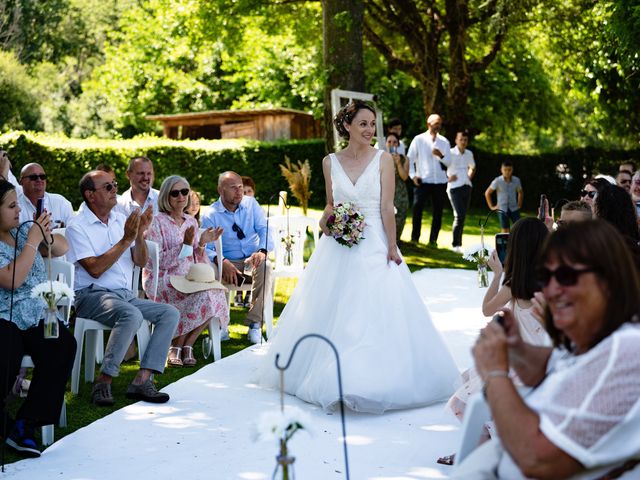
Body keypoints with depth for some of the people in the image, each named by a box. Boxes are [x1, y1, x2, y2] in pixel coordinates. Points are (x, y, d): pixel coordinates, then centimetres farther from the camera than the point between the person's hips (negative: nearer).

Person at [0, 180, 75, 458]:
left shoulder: (22, 230, 13)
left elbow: (63, 249, 20)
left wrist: (47, 235, -1)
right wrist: (33, 241, -15)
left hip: (37, 317, 6)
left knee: (63, 346, -24)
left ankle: (26, 423, -18)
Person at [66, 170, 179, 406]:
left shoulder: (121, 219, 15)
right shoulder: (78, 226, -4)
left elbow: (140, 262, 11)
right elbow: (95, 269, -15)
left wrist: (140, 234, -7)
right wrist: (126, 240, -16)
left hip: (126, 294, 7)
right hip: (92, 295, -7)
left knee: (171, 313, -13)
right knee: (132, 315, -35)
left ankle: (142, 380, -20)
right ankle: (103, 383, -26)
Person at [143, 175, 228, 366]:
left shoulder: (191, 222, 15)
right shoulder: (157, 222, -4)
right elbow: (156, 261, -12)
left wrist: (202, 244, -3)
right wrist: (186, 244, -17)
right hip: (161, 280, -6)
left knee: (216, 293, -25)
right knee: (201, 296, -31)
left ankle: (186, 346, -11)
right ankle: (175, 348, -13)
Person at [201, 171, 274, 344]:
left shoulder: (251, 204, 6)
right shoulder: (211, 215, -2)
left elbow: (264, 229, -2)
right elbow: (206, 248, -10)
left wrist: (262, 251, -25)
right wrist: (221, 262, -32)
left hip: (253, 259, 1)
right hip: (228, 262, -1)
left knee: (265, 266, -35)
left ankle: (254, 324, -32)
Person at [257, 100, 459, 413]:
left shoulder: (383, 159, -2)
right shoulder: (330, 162, 6)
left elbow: (387, 207, -6)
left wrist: (392, 248, -10)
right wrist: (326, 218, -6)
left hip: (375, 246, -3)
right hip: (338, 248, 3)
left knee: (375, 313, -8)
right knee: (330, 314, 7)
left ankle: (371, 380, 0)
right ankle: (330, 377, 21)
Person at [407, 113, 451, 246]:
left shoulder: (444, 142, 11)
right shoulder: (419, 140, 3)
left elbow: (449, 162, 9)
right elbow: (410, 159, 3)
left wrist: (441, 156, -11)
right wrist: (413, 175, -8)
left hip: (440, 181, 3)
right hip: (423, 181, -3)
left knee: (437, 212, 4)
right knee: (417, 208, -10)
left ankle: (433, 240, 12)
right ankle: (414, 238, 0)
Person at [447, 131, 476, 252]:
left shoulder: (469, 154, 10)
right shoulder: (450, 153, -8)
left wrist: (469, 178, 13)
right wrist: (447, 177, -10)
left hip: (467, 187, 6)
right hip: (454, 188, -6)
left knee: (462, 216, 8)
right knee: (459, 216, -15)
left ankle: (459, 244, 15)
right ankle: (455, 244, -9)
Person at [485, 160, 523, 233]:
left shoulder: (516, 180, -1)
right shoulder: (497, 181, -7)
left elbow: (520, 192, 18)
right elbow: (487, 193, 1)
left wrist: (519, 204, 10)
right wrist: (491, 206, 0)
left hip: (514, 209, 2)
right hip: (502, 209, -2)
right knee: (505, 231, -1)